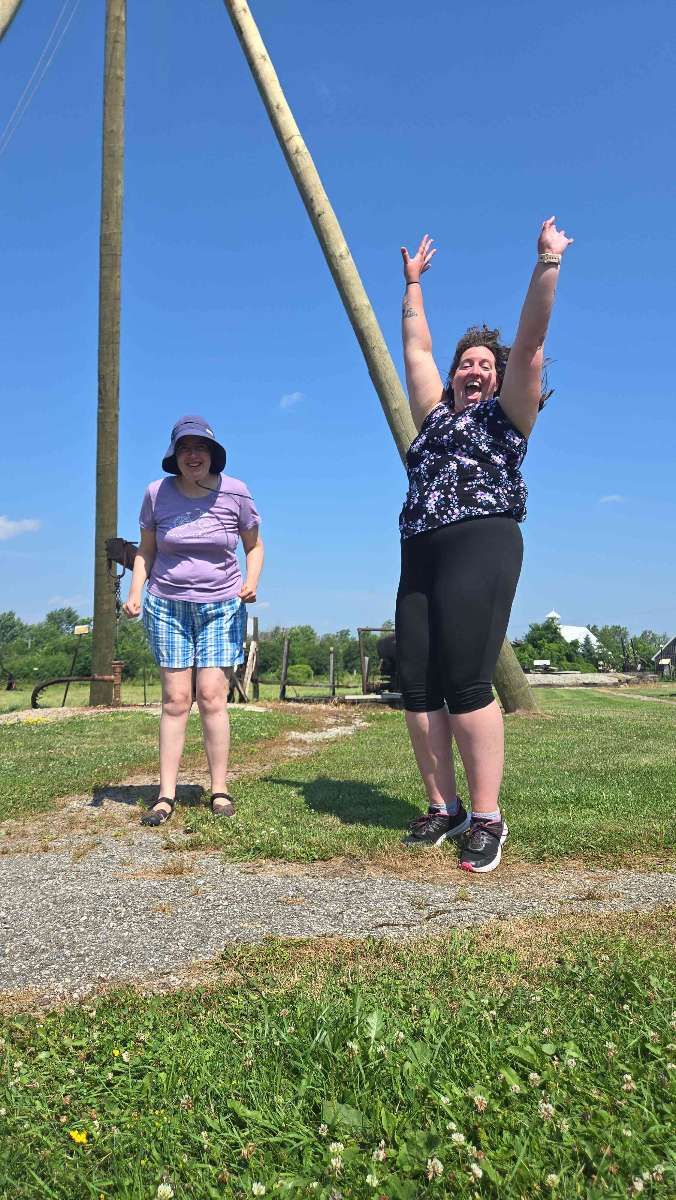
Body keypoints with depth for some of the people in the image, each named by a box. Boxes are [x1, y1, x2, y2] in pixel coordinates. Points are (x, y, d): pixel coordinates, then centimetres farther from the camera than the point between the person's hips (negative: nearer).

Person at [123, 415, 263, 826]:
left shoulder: (235, 492, -5)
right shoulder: (157, 493, -2)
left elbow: (255, 546, 7)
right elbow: (146, 550, 9)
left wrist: (251, 582, -11)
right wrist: (135, 592, -5)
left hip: (222, 608, -1)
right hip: (167, 607, 1)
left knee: (212, 697, -7)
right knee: (175, 700, -2)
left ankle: (220, 790, 4)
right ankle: (166, 795, 4)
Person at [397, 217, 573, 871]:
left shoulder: (507, 414, 12)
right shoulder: (435, 414, 26)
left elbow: (530, 341, 4)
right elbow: (416, 347, 33)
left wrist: (548, 263, 4)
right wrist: (413, 283, 39)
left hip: (481, 546, -6)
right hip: (420, 555, 6)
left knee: (466, 684, -15)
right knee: (417, 687, -1)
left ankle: (488, 819, -7)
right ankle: (443, 809, 9)